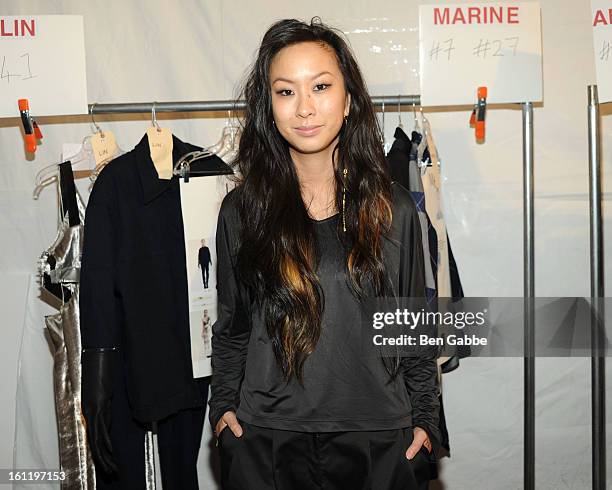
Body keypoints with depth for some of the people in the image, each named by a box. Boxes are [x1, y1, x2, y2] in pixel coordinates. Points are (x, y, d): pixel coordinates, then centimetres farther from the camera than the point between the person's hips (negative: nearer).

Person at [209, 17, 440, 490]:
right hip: (265, 438, 0)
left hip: (378, 440, 0)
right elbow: (231, 327, 8)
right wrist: (223, 405, 0)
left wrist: (425, 420, 3)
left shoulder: (394, 209, -1)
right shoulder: (241, 210, -1)